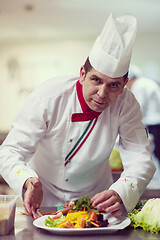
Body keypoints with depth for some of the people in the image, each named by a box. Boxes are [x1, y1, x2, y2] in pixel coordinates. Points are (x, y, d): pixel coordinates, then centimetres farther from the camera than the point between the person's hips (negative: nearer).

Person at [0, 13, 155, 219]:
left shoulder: (126, 104, -17)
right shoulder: (48, 96, -24)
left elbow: (141, 160, -19)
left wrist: (119, 193, -41)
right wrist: (29, 182, -44)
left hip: (95, 195, 2)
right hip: (45, 198, -1)